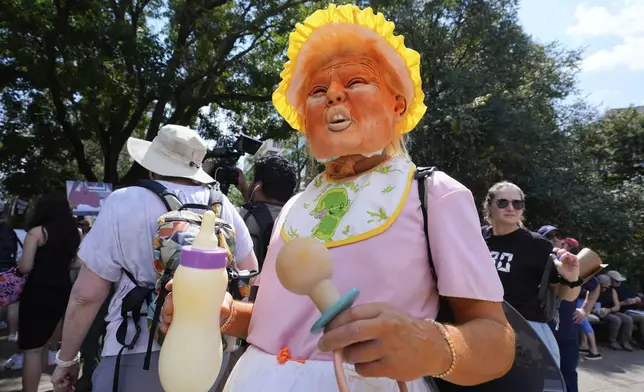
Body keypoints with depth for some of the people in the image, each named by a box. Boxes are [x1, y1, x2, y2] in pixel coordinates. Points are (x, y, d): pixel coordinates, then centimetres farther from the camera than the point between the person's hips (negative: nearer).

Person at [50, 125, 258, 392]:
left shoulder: (124, 202, -11)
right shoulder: (223, 206, -1)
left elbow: (86, 295, -8)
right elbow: (250, 276, 6)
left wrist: (66, 359, 5)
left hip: (140, 356, -4)